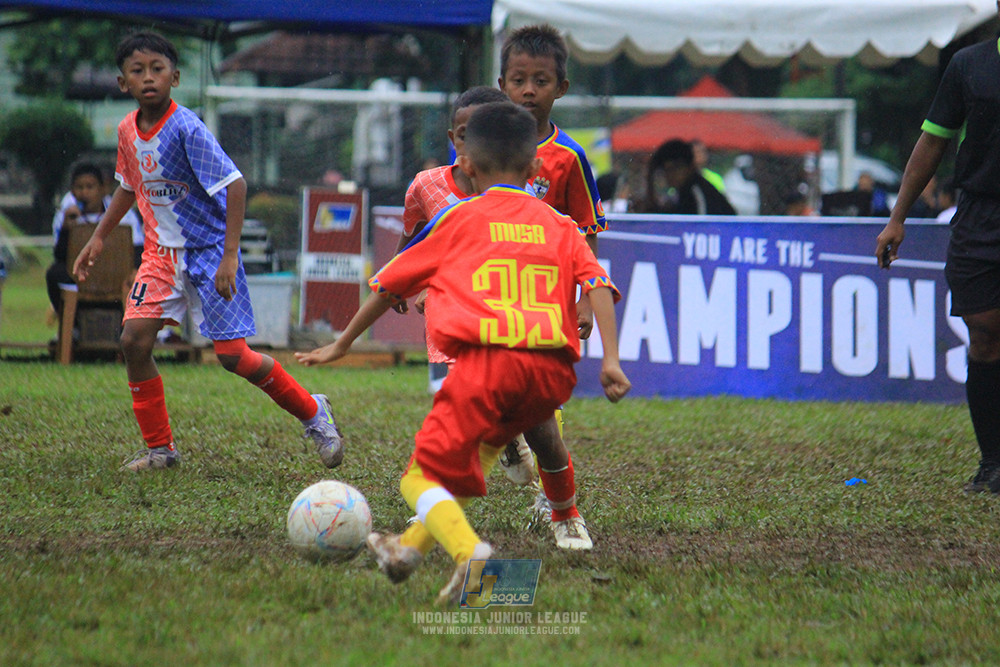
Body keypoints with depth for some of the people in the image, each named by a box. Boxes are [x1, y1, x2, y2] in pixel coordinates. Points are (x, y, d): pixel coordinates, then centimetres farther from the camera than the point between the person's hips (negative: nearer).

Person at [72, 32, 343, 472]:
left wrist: (229, 255, -28)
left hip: (208, 250, -6)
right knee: (134, 339, -11)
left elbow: (234, 184, -23)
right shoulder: (128, 131, 2)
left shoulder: (186, 129, -21)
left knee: (233, 357, -8)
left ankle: (313, 414, 16)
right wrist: (98, 238, 19)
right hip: (161, 251, 6)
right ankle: (159, 448, 3)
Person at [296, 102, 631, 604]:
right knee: (479, 449, 28)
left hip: (486, 359, -4)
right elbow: (598, 285, 6)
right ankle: (415, 545, 23)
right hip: (553, 369, 4)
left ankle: (469, 552, -32)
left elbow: (390, 286, 23)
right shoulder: (560, 226, 22)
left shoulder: (457, 219, 16)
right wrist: (611, 360, -1)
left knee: (422, 475, -5)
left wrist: (341, 346, 34)